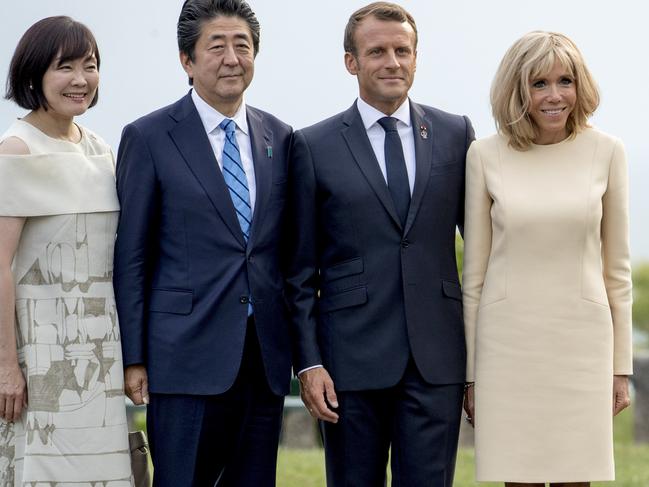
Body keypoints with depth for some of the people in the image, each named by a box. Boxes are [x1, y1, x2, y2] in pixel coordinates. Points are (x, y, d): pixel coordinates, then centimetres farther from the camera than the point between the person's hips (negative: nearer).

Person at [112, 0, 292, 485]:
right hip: (187, 353, -4)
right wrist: (133, 358, -6)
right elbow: (131, 257, -2)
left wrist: (301, 347, 12)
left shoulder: (280, 137, 11)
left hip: (267, 354, 4)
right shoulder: (149, 137, -2)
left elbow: (290, 250, 15)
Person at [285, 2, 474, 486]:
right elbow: (301, 269, 3)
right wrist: (309, 362, -3)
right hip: (352, 356, -1)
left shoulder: (455, 135, 8)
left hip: (437, 355, 1)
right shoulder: (314, 147, 3)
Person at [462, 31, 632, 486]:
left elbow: (617, 266, 6)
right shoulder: (485, 156, -1)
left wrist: (622, 366, 5)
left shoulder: (606, 151, 0)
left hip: (582, 341, 0)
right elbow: (474, 271, 5)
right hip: (508, 342, 0)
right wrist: (469, 371, 5)